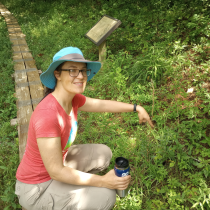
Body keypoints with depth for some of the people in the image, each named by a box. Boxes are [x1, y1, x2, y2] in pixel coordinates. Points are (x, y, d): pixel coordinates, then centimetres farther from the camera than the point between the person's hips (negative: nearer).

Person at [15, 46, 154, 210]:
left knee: (104, 153, 10)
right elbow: (56, 172, -30)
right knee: (106, 196, -16)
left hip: (56, 162, 8)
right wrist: (103, 181, -25)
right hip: (37, 187, -8)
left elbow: (102, 105, 6)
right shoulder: (47, 115, -35)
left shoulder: (72, 97, -10)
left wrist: (136, 108, 11)